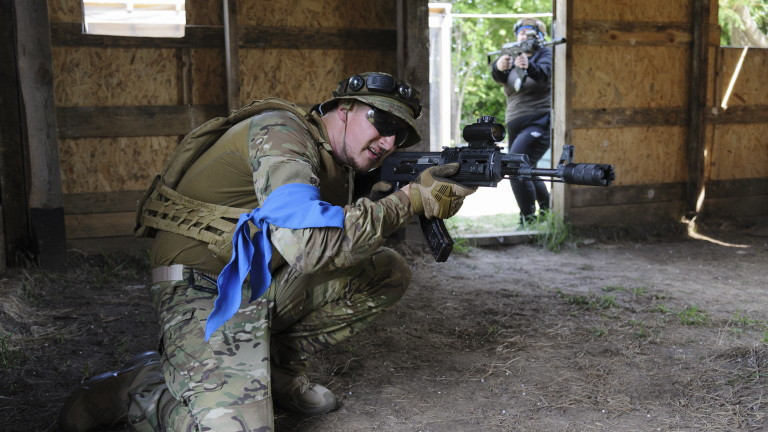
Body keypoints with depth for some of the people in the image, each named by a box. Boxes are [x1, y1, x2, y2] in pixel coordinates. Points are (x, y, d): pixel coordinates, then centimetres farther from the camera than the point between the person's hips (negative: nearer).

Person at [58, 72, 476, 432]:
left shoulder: (336, 162, 10)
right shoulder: (281, 131, -18)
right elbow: (308, 246, -32)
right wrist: (410, 199, -25)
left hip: (265, 285, 9)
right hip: (208, 291, -9)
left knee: (388, 272, 4)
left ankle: (280, 367, 11)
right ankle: (138, 384, 1)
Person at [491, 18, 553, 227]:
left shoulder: (545, 53, -1)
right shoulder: (513, 55, 12)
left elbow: (545, 73, -24)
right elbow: (498, 76, -10)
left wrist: (529, 66, -46)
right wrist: (499, 67, -34)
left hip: (539, 122, -7)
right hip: (516, 126, 7)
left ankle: (528, 218, -19)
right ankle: (547, 210, 38)